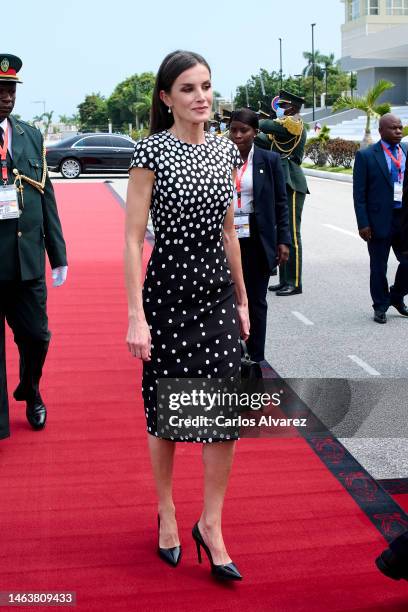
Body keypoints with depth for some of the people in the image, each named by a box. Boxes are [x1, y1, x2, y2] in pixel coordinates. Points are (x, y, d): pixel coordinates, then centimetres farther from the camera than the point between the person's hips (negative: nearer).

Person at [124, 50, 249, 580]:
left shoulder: (226, 150, 7)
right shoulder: (151, 151, -8)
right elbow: (133, 239, -11)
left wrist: (242, 298, 15)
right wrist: (136, 316, -15)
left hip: (218, 290, 5)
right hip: (167, 290, -4)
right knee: (166, 410, 9)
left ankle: (211, 524, 19)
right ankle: (166, 512, 31)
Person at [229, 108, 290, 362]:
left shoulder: (270, 160, 0)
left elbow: (281, 203, 2)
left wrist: (283, 240, -4)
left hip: (257, 242, -1)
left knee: (256, 301, 9)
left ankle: (256, 359, 19)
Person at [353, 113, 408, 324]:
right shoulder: (366, 156, -4)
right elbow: (359, 193, -5)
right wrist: (363, 223, -11)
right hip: (380, 220, -3)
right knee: (379, 267, 7)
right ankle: (380, 306, 24)